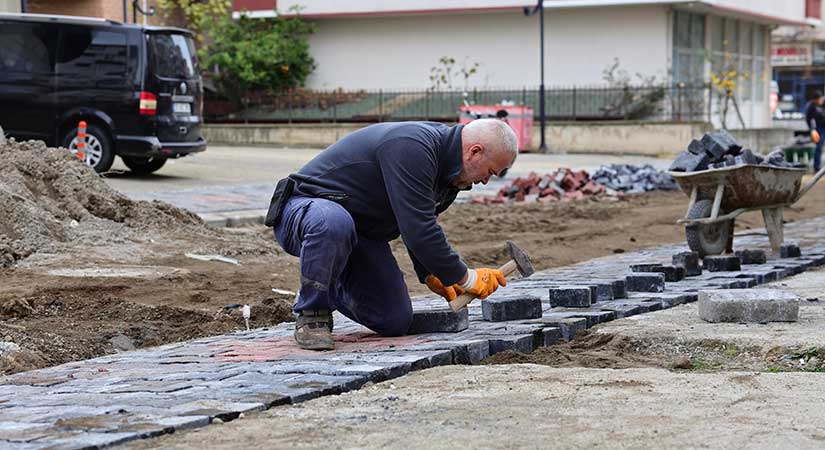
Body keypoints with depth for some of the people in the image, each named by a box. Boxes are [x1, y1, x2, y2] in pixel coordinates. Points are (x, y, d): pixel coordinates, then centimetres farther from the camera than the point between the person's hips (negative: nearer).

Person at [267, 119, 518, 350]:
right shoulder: (411, 148, -30)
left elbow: (420, 225, 19)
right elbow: (417, 230, -34)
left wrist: (431, 275, 5)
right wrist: (465, 278, -24)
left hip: (362, 231, 9)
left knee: (396, 322, -2)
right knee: (335, 223, -45)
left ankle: (332, 290, 25)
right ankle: (311, 315, -21)